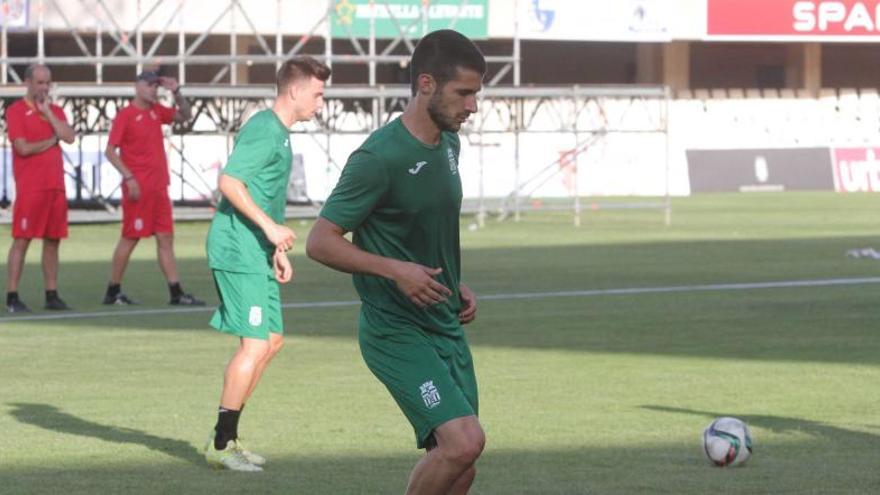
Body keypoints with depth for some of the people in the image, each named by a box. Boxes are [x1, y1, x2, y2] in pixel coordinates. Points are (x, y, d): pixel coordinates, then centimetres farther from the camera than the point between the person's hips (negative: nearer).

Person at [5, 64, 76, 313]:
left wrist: (48, 113, -4)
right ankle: (12, 297, -4)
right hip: (29, 187, -6)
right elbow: (23, 148, -14)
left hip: (55, 186, 6)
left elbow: (69, 137, -2)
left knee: (53, 241, 7)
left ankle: (52, 295, 12)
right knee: (21, 240, -6)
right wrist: (52, 141, -1)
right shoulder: (16, 111, -3)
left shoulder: (56, 111, 15)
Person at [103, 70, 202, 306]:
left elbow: (185, 116, 24)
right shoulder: (125, 115, -8)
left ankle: (176, 292, 4)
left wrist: (176, 93, 7)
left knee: (166, 237, 4)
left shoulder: (156, 111, 12)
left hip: (159, 188, 7)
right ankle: (113, 291, 6)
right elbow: (110, 151, -12)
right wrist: (129, 177, -19)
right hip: (138, 188, -7)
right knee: (130, 238, -3)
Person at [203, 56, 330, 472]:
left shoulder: (280, 133, 19)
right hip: (239, 251, -11)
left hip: (256, 254, 11)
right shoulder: (264, 129, -13)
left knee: (271, 340, 12)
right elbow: (230, 181, -23)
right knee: (256, 344, -12)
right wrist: (270, 227, -25)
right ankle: (221, 444, -6)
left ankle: (227, 438, 18)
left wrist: (278, 250, 24)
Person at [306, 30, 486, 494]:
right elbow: (320, 241, -15)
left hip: (446, 328, 8)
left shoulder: (448, 144, 9)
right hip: (396, 331, -8)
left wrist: (456, 284, 11)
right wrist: (395, 270, -25)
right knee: (464, 440, -21)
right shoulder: (378, 158, -18)